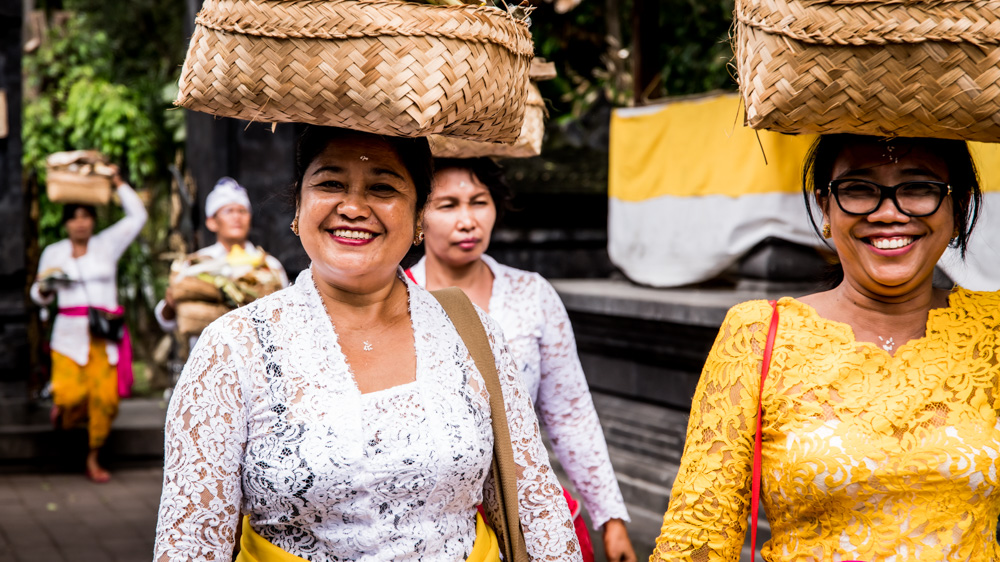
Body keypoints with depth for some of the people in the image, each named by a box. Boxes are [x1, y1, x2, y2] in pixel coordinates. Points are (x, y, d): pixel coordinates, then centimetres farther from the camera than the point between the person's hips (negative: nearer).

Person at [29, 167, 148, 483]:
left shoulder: (107, 244, 10)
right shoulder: (53, 253, 13)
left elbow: (138, 216, 6)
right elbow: (39, 297, 17)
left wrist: (118, 184, 7)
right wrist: (45, 288, -5)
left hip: (105, 335, 0)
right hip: (70, 335, 0)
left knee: (105, 398, -9)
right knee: (71, 394, -18)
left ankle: (94, 459, 7)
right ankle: (62, 406, 20)